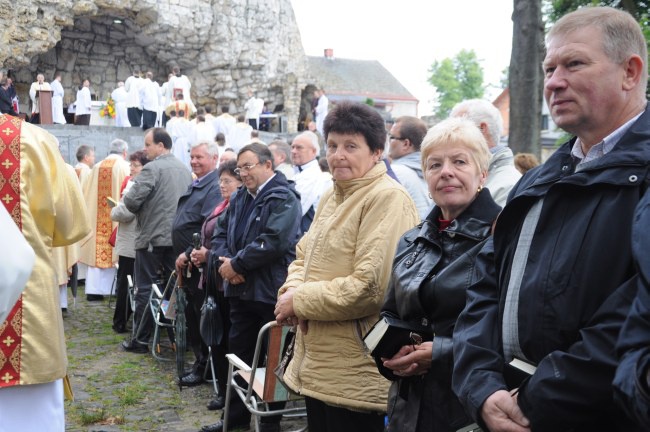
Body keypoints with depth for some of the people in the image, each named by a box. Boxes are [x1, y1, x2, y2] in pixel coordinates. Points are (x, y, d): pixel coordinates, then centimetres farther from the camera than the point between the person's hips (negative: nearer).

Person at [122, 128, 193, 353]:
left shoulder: (152, 168, -13)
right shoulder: (185, 170, 8)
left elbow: (132, 201, -18)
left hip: (152, 237, -6)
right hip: (177, 237, 6)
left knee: (146, 289, 2)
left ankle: (141, 340, 8)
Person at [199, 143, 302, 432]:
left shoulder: (283, 198, -12)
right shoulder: (240, 198, 15)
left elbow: (273, 242, -24)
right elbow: (221, 232, 14)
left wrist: (236, 264, -17)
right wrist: (223, 262, -7)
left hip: (270, 292, -8)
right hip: (240, 289, 8)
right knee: (238, 352, 16)